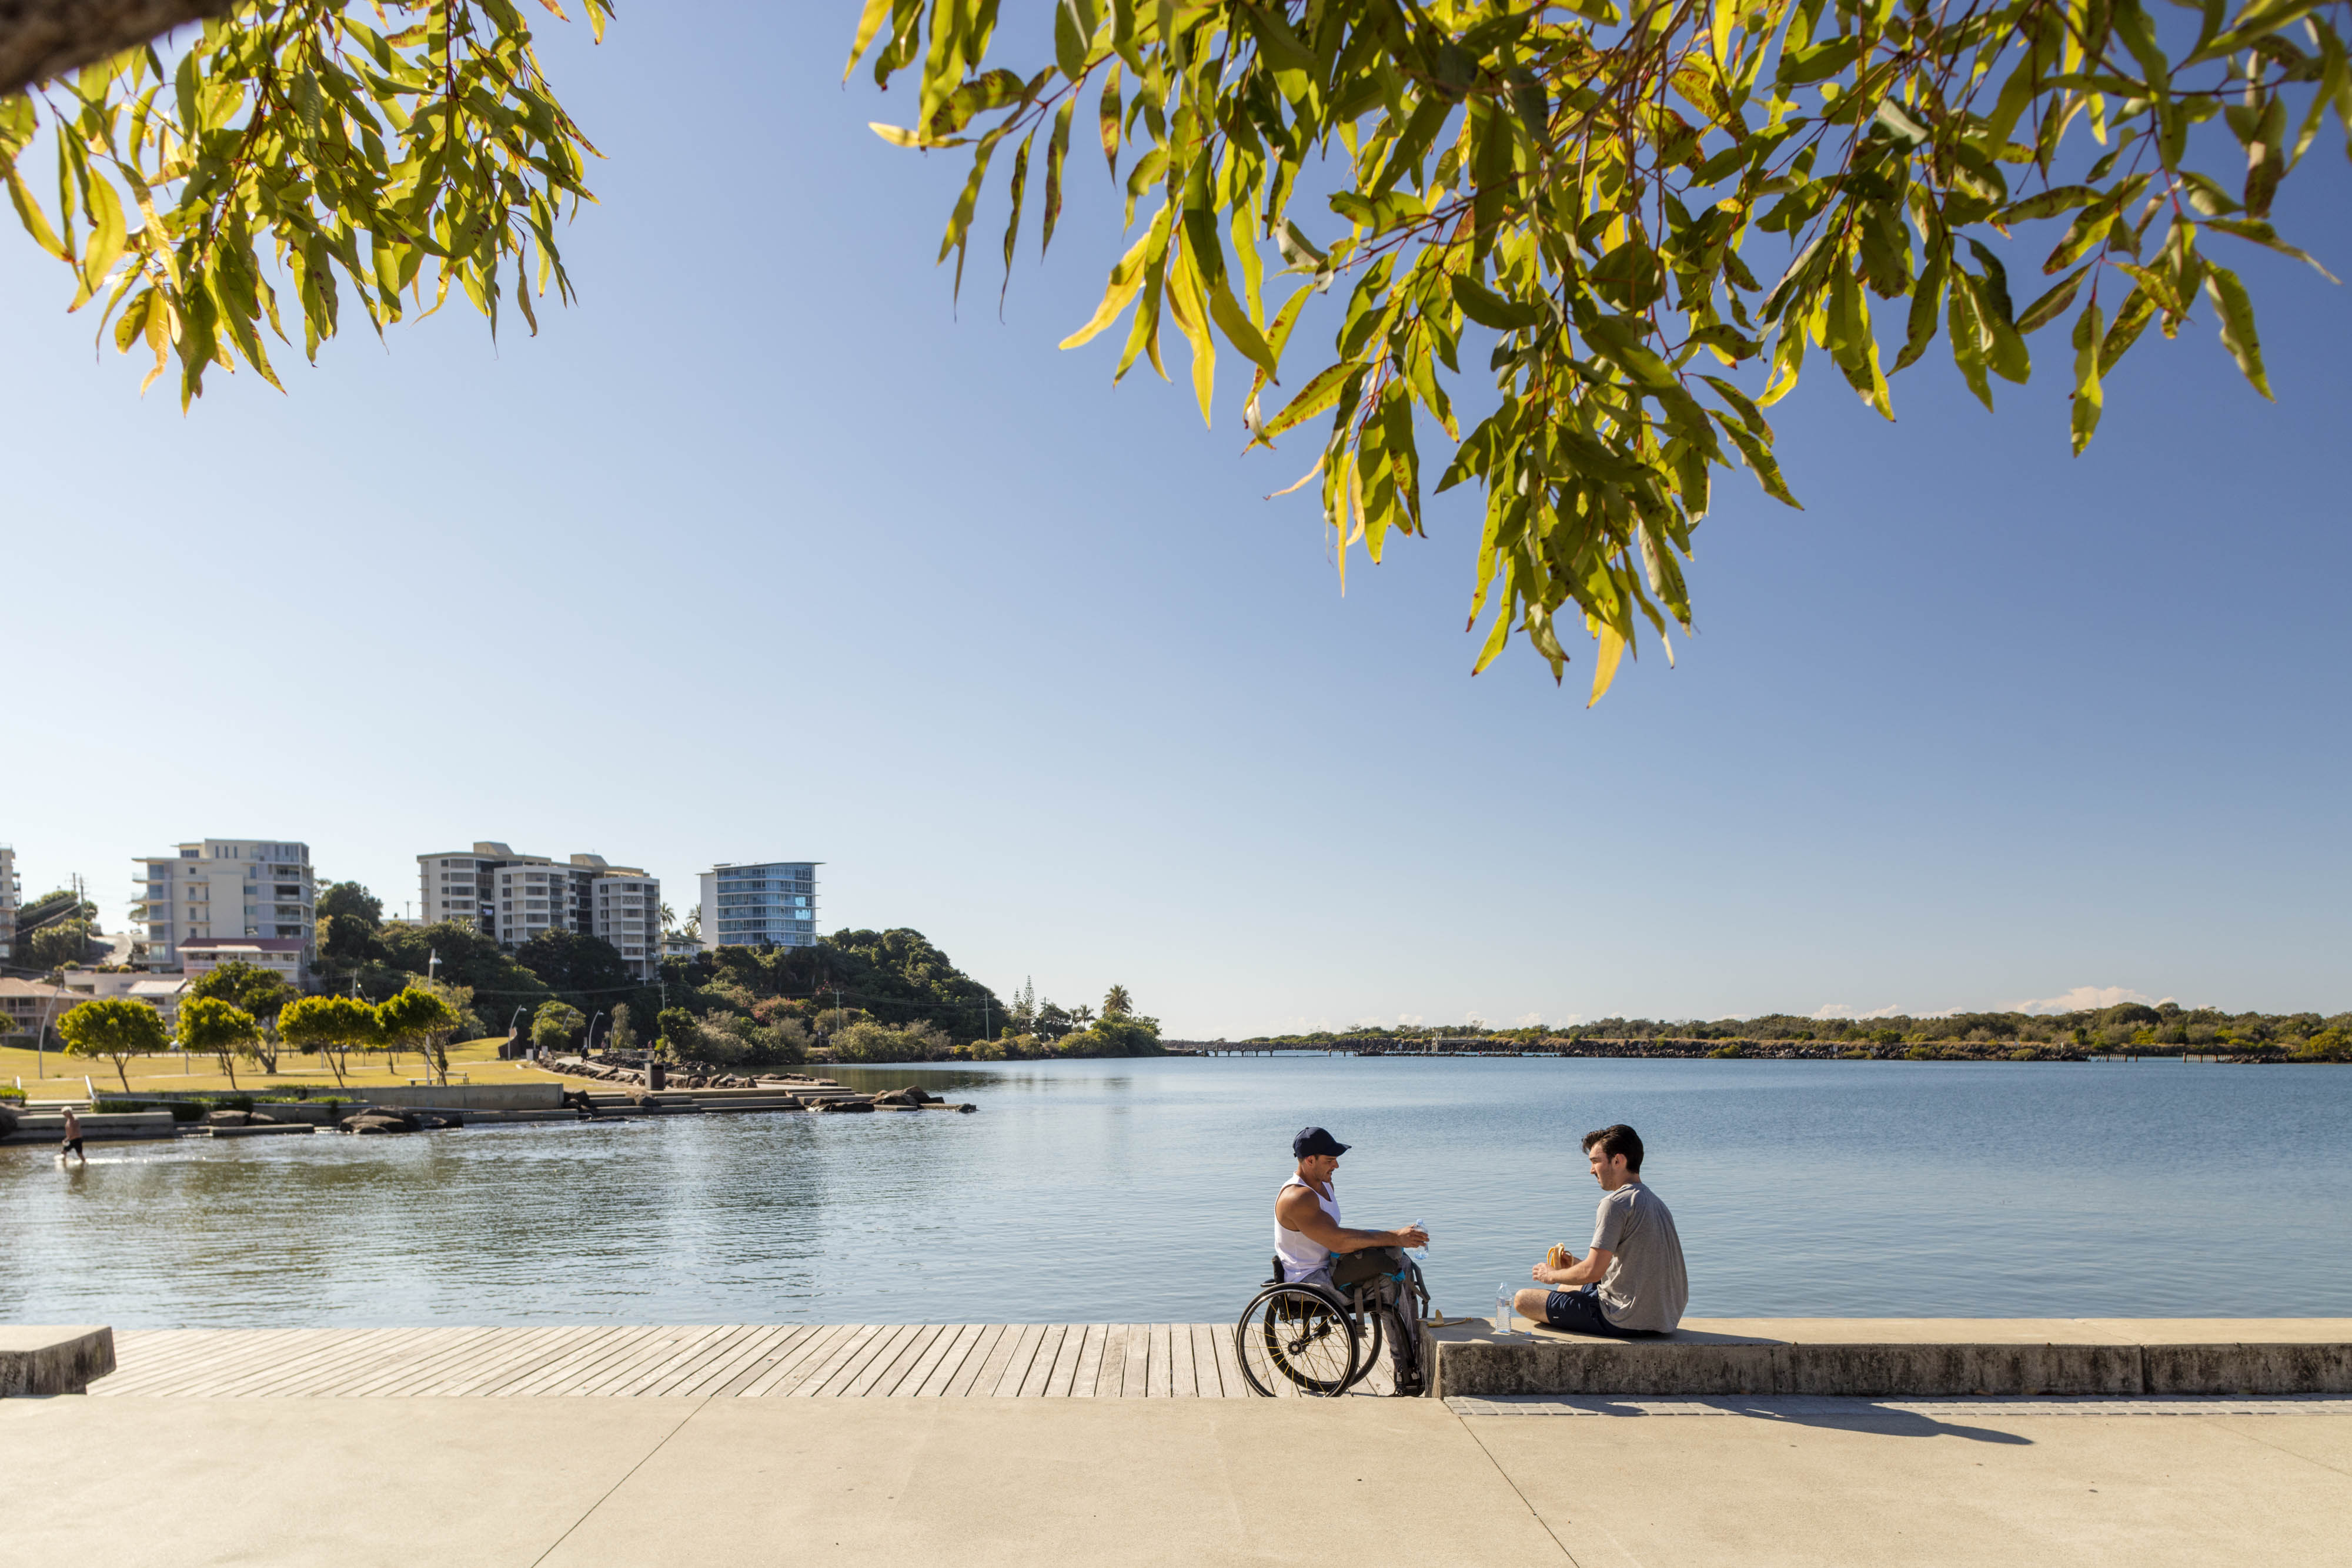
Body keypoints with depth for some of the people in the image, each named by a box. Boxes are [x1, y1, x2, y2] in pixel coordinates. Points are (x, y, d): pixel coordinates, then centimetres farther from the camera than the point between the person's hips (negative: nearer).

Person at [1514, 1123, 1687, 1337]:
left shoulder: (1616, 1203, -17)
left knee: (1523, 1300, -1)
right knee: (1565, 1288, 31)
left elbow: (1593, 1272, -20)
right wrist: (1577, 1264, 16)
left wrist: (1553, 1275, 0)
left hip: (1625, 1320, -10)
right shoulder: (1656, 1202, 13)